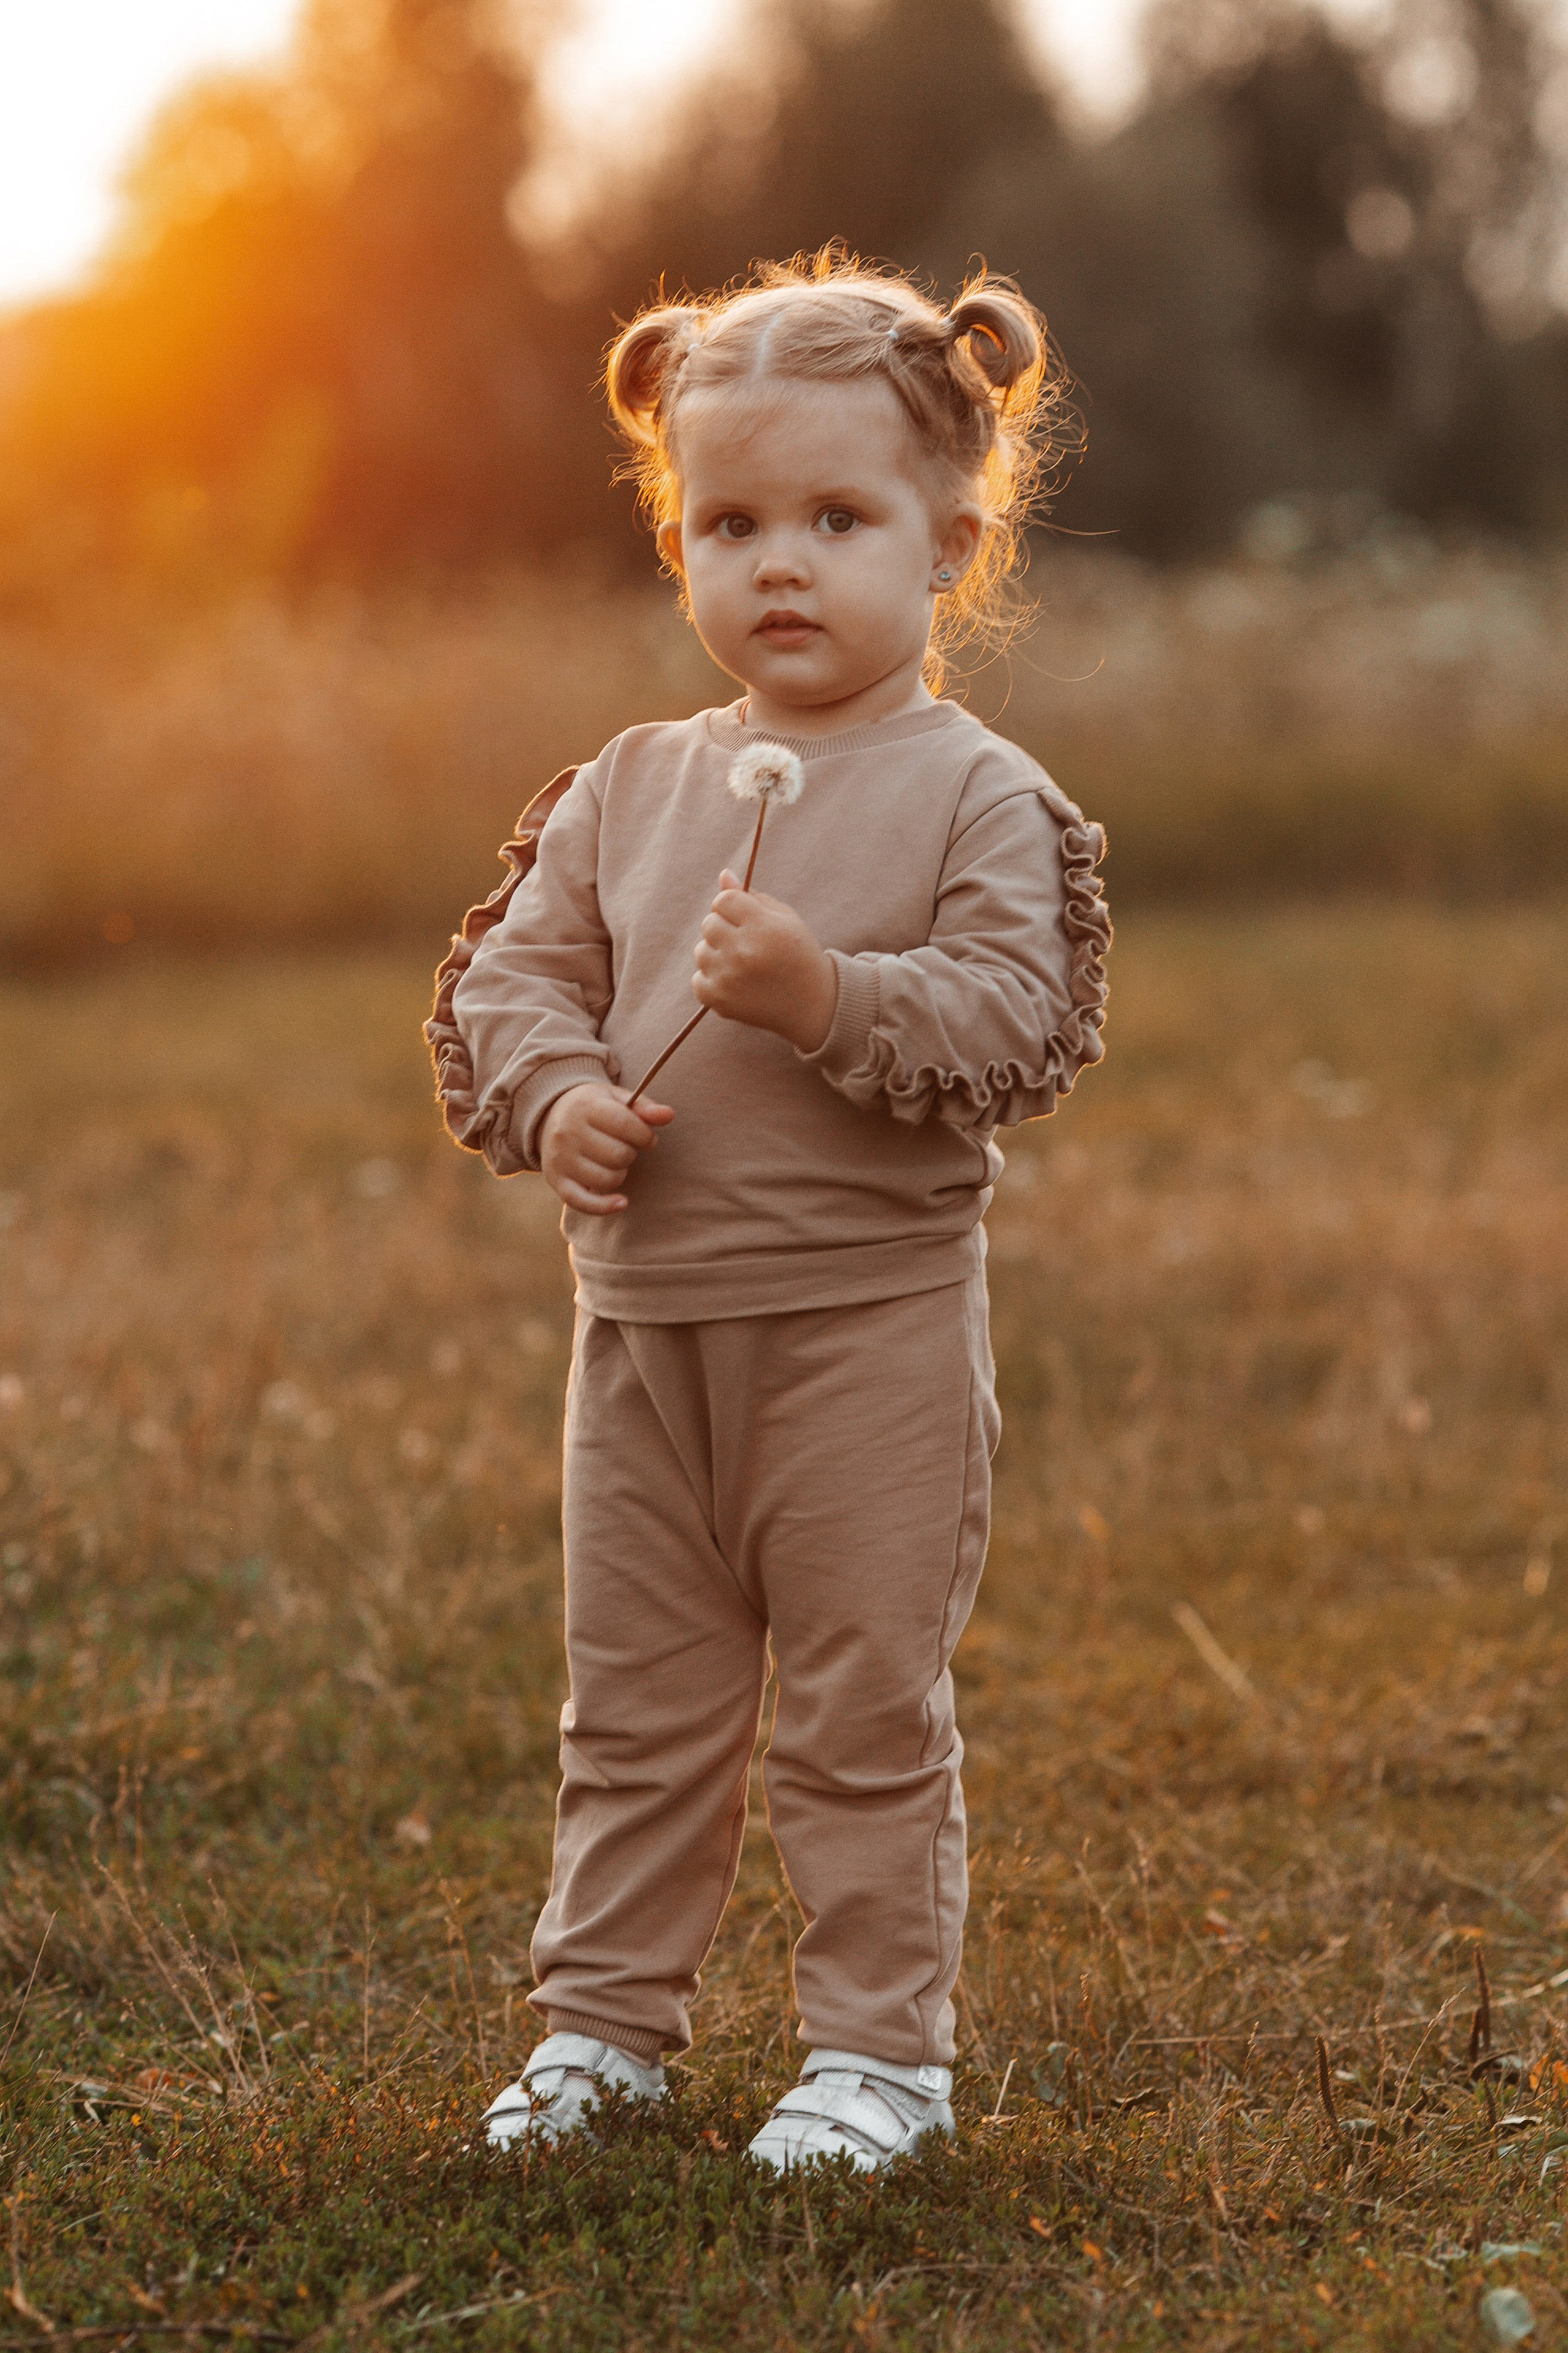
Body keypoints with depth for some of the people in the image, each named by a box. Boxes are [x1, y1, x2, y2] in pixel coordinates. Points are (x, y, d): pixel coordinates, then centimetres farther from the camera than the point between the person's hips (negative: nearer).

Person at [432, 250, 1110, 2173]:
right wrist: (557, 1096, -11)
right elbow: (515, 977, 9)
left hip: (871, 1314, -4)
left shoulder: (977, 796, -6)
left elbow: (1019, 1023, -15)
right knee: (633, 1700, 13)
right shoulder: (631, 790, 8)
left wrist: (830, 999, -28)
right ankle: (609, 2014, 26)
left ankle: (878, 2044, 15)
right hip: (642, 1311, 5)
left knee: (866, 1708, 3)